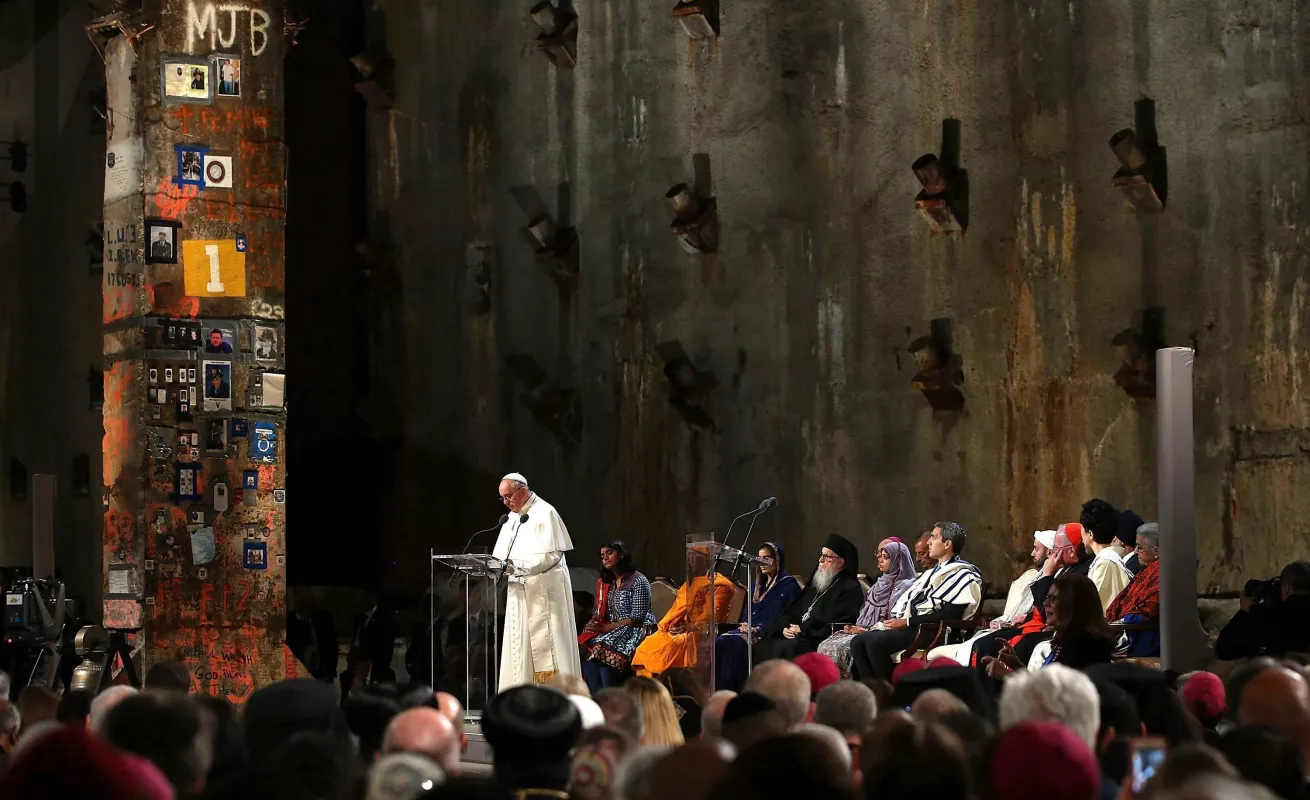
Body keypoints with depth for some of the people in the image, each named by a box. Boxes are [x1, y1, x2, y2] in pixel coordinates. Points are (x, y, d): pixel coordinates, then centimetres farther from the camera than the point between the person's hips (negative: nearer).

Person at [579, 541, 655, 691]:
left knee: (603, 649, -33)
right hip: (611, 630, 7)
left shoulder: (639, 581, -7)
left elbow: (637, 619, -13)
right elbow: (600, 612, 18)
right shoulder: (605, 582, 18)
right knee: (585, 646, -23)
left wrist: (606, 628, -17)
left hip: (635, 630, -7)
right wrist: (593, 623, -7)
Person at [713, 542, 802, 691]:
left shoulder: (789, 585, 3)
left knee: (735, 643, -34)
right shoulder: (758, 585, 27)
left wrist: (759, 629, -15)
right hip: (748, 630, 7)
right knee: (720, 642, -24)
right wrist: (745, 625, 2)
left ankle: (731, 693, -35)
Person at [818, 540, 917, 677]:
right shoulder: (880, 583, 23)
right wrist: (852, 626, 7)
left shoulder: (904, 586, -5)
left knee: (840, 649, -29)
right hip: (861, 630, 8)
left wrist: (868, 630, -17)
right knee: (826, 646, -15)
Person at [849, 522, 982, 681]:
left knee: (875, 642, -29)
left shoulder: (962, 574, -3)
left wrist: (907, 622, -15)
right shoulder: (931, 572, 25)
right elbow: (906, 602, 24)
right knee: (858, 642, -11)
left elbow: (951, 615, -15)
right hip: (908, 628, 9)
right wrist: (895, 621, 1)